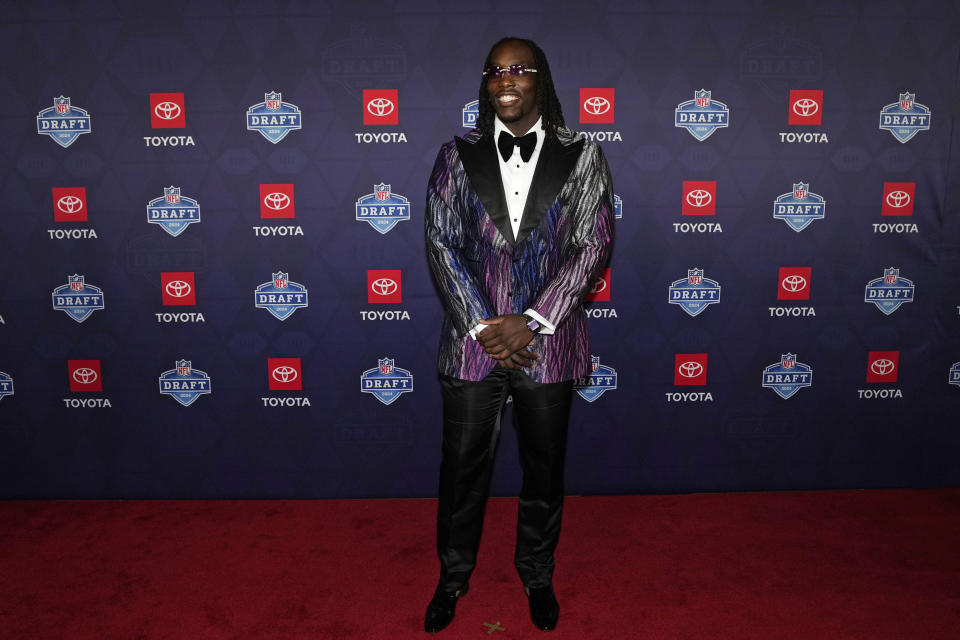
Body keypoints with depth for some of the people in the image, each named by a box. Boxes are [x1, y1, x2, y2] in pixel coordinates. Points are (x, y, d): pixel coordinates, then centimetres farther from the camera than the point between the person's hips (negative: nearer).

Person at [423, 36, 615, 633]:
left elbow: (594, 245, -6)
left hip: (549, 343, 0)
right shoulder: (458, 157, 3)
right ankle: (454, 574, 36)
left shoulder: (582, 156, 0)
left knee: (544, 470, 14)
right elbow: (442, 245, -2)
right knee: (463, 466, 12)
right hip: (472, 342, 1)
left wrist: (531, 323, -14)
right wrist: (483, 327, -12)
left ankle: (538, 574, 39)